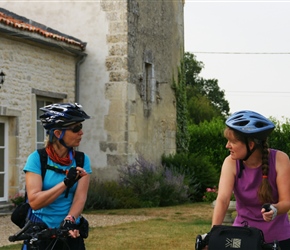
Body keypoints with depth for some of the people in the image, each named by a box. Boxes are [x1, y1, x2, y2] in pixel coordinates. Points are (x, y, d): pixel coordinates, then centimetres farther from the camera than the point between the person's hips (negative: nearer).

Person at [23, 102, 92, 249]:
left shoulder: (82, 160, -1)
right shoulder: (37, 159, -10)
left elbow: (80, 197, -12)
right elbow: (34, 202, -17)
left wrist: (69, 220, -30)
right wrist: (66, 183, -25)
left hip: (70, 231, 2)